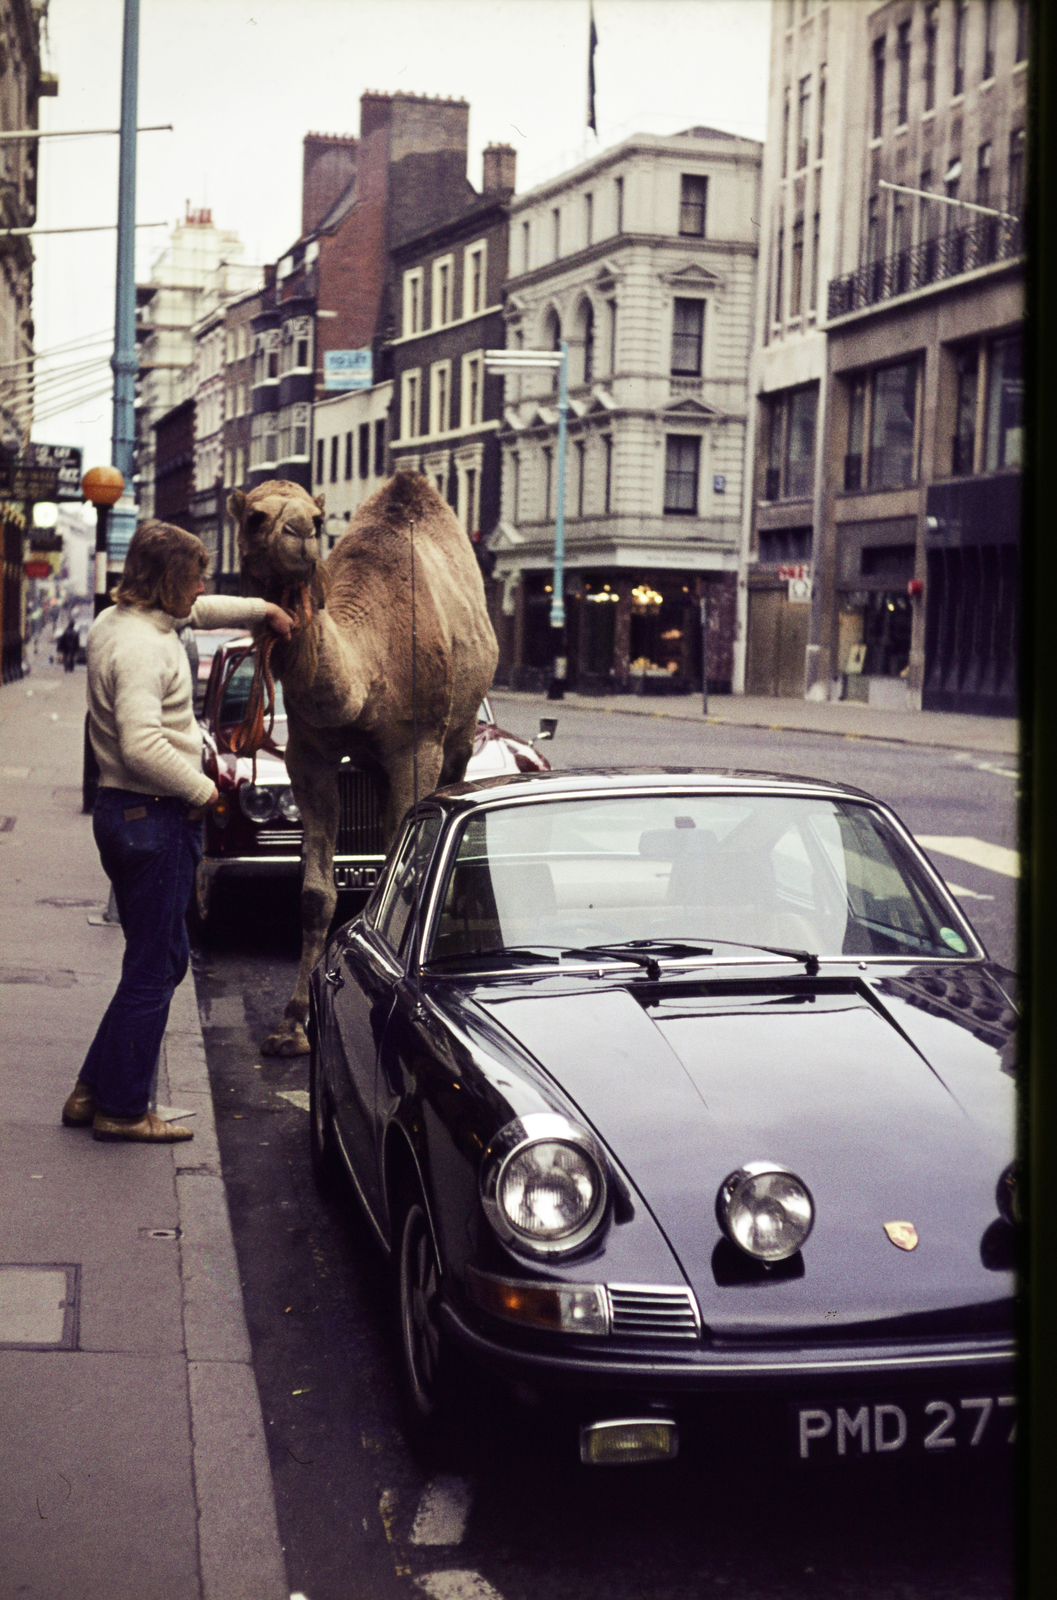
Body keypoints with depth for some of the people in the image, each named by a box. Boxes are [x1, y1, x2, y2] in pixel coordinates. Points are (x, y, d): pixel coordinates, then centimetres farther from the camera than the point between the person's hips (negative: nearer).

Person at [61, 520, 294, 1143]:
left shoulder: (117, 622, 12)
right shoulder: (140, 645, -20)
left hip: (124, 811, 11)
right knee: (154, 968, 0)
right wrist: (203, 790, -17)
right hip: (154, 818, -11)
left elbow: (196, 612, 32)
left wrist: (262, 609, 27)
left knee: (162, 958, 17)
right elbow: (144, 745, -30)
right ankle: (123, 1110, 10)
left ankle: (92, 1092, 22)